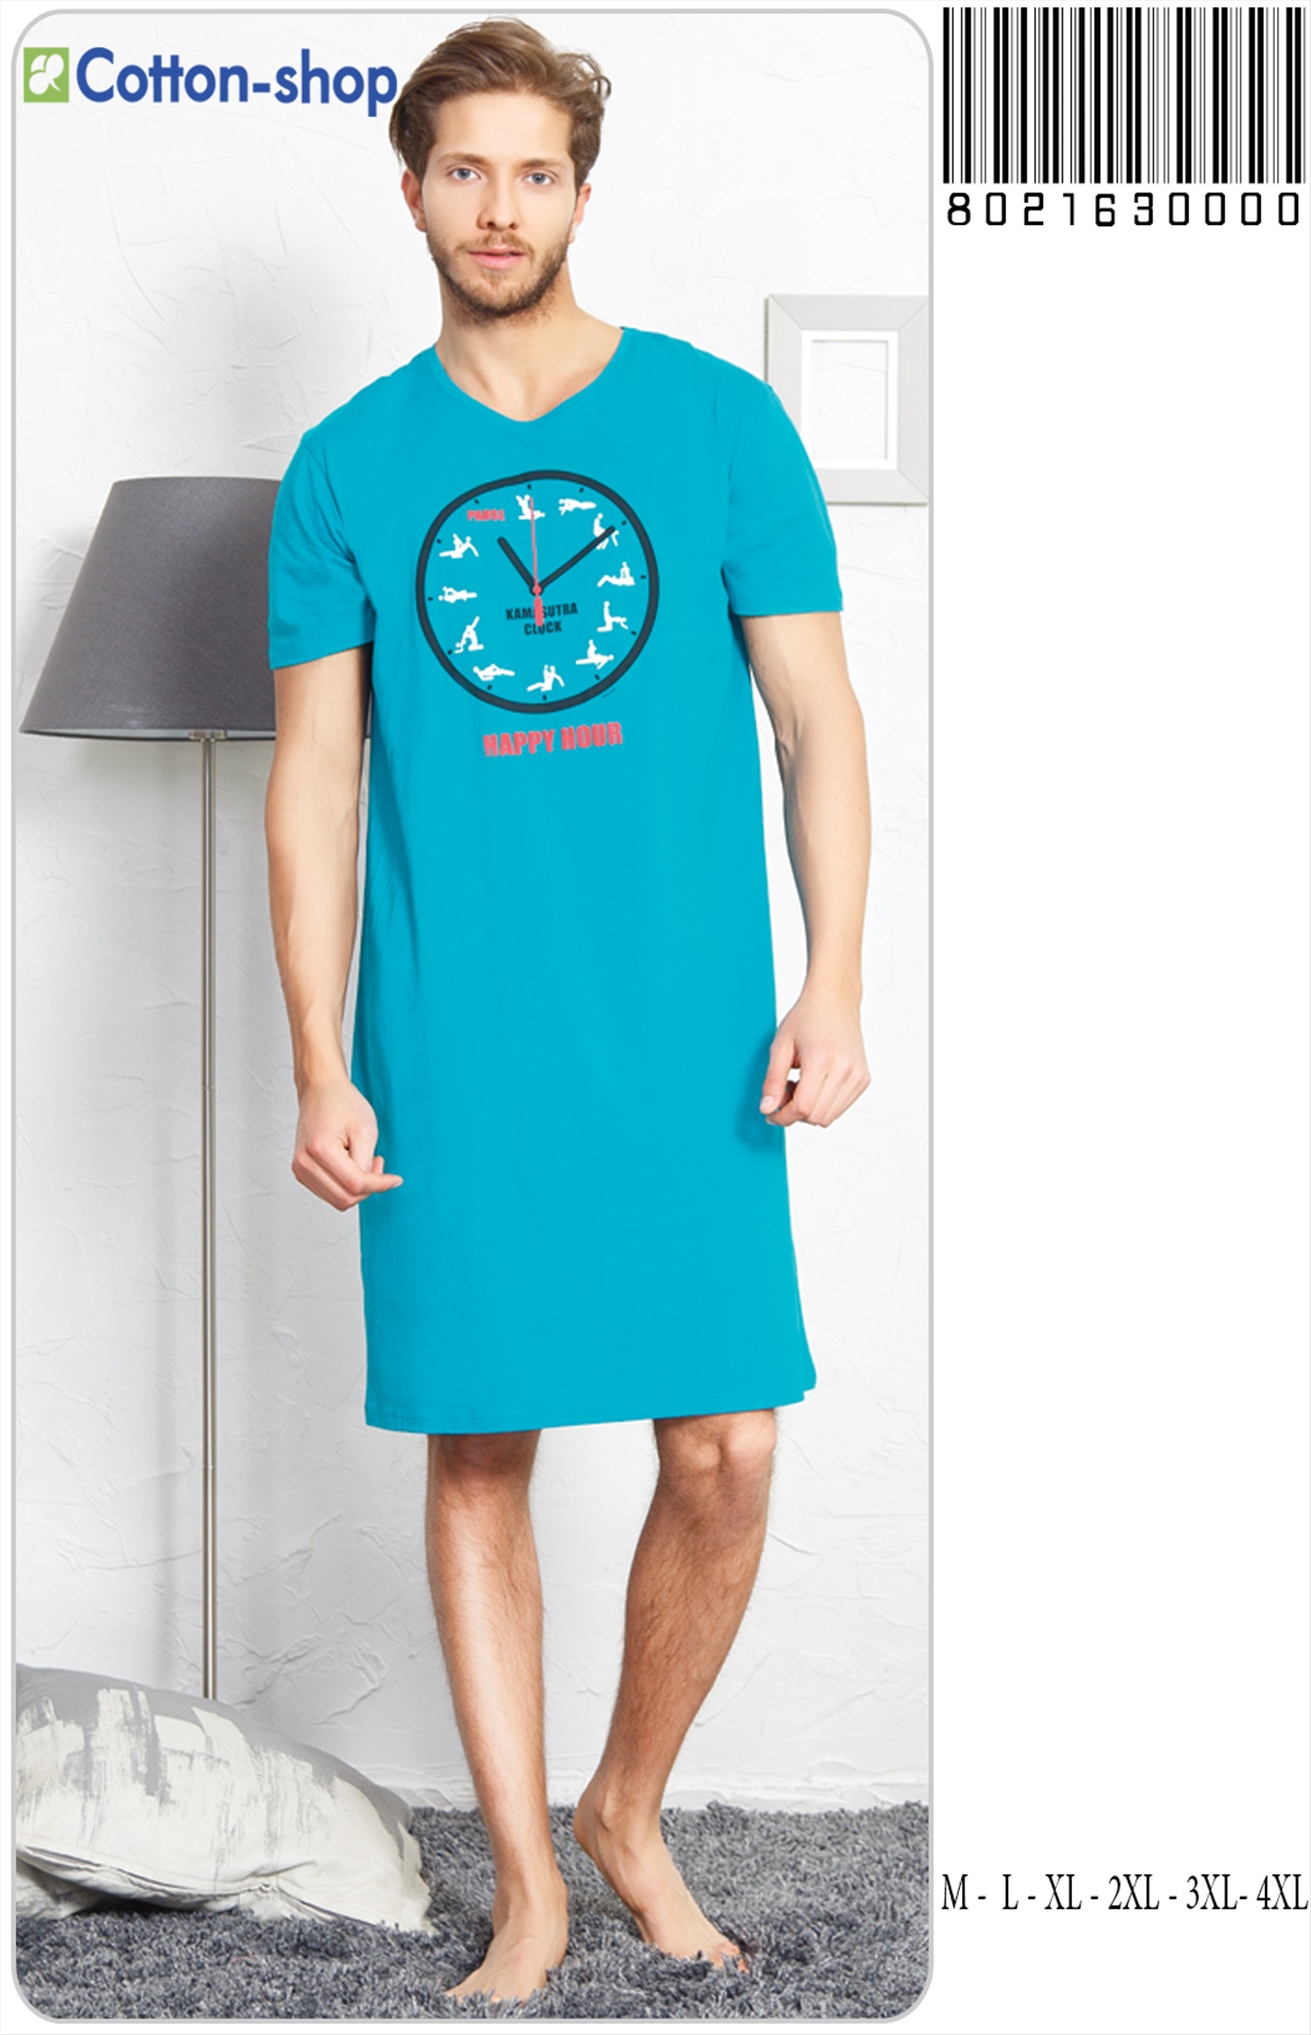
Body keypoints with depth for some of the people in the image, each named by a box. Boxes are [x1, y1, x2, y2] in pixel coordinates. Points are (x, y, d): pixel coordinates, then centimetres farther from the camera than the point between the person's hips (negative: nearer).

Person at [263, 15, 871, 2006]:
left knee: (726, 1447, -1)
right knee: (478, 1448, 5)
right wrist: (318, 1063, -2)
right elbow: (312, 782, 6)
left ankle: (632, 1808, 24)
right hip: (451, 1041, 1)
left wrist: (834, 983, -7)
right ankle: (528, 1886, 19)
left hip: (690, 1033, 0)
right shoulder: (348, 467, 6)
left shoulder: (720, 421, 4)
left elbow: (819, 721, 4)